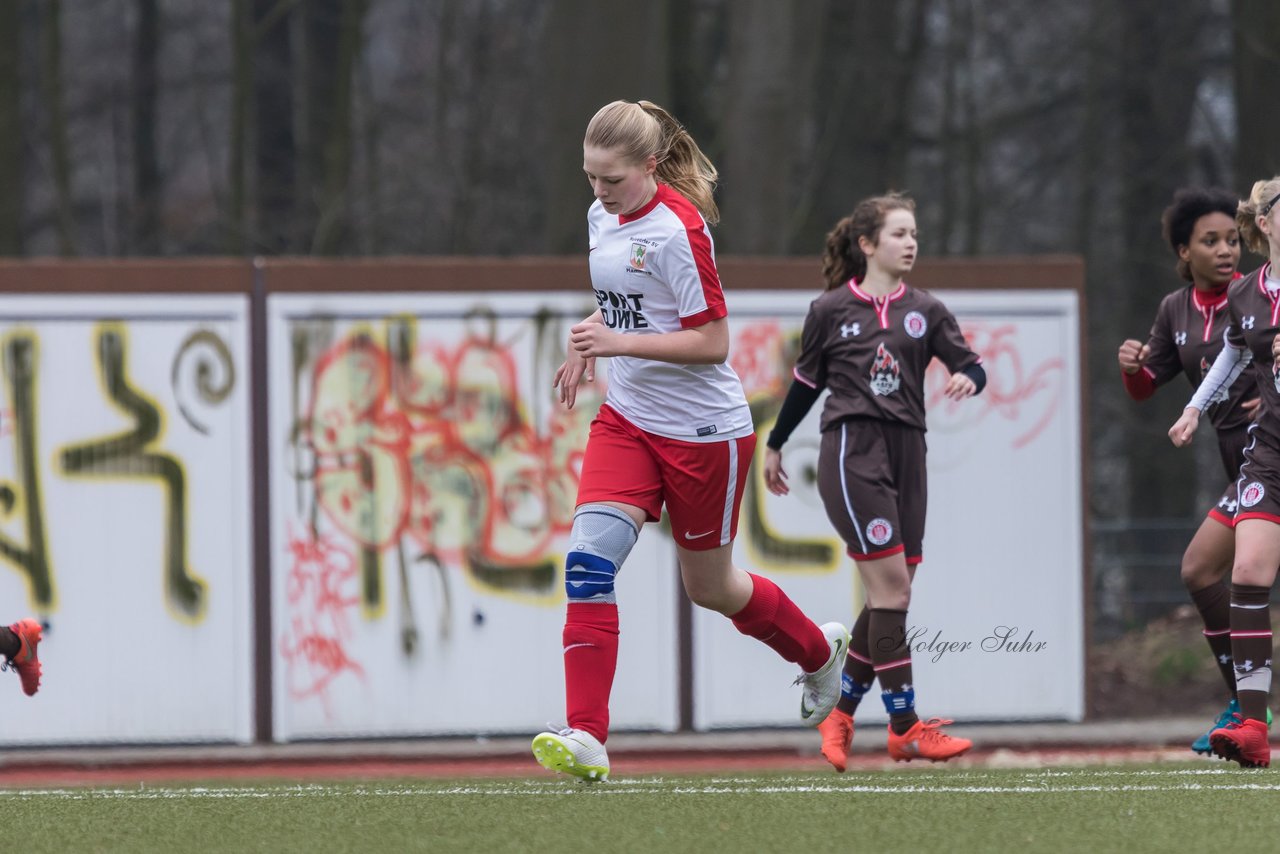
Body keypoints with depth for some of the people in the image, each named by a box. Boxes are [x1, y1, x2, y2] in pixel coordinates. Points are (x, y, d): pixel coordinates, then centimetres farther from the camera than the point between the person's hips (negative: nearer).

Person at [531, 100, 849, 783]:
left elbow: (712, 343, -22)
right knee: (589, 558, -15)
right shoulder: (603, 216, 4)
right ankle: (586, 737, -19)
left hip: (703, 431, -6)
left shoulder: (679, 228, -21)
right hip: (628, 419, 6)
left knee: (709, 586, 11)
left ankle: (818, 650, 42)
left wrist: (619, 343, -28)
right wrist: (586, 346, 11)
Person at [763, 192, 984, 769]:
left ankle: (839, 715, 19)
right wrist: (774, 445, 22)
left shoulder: (925, 311, 11)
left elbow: (970, 365, 7)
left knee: (890, 595, 4)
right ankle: (906, 729, -11)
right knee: (892, 589, -13)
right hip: (851, 451, -5)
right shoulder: (830, 310, 3)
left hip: (905, 451, 5)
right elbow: (807, 381, 15)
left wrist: (968, 377, -17)